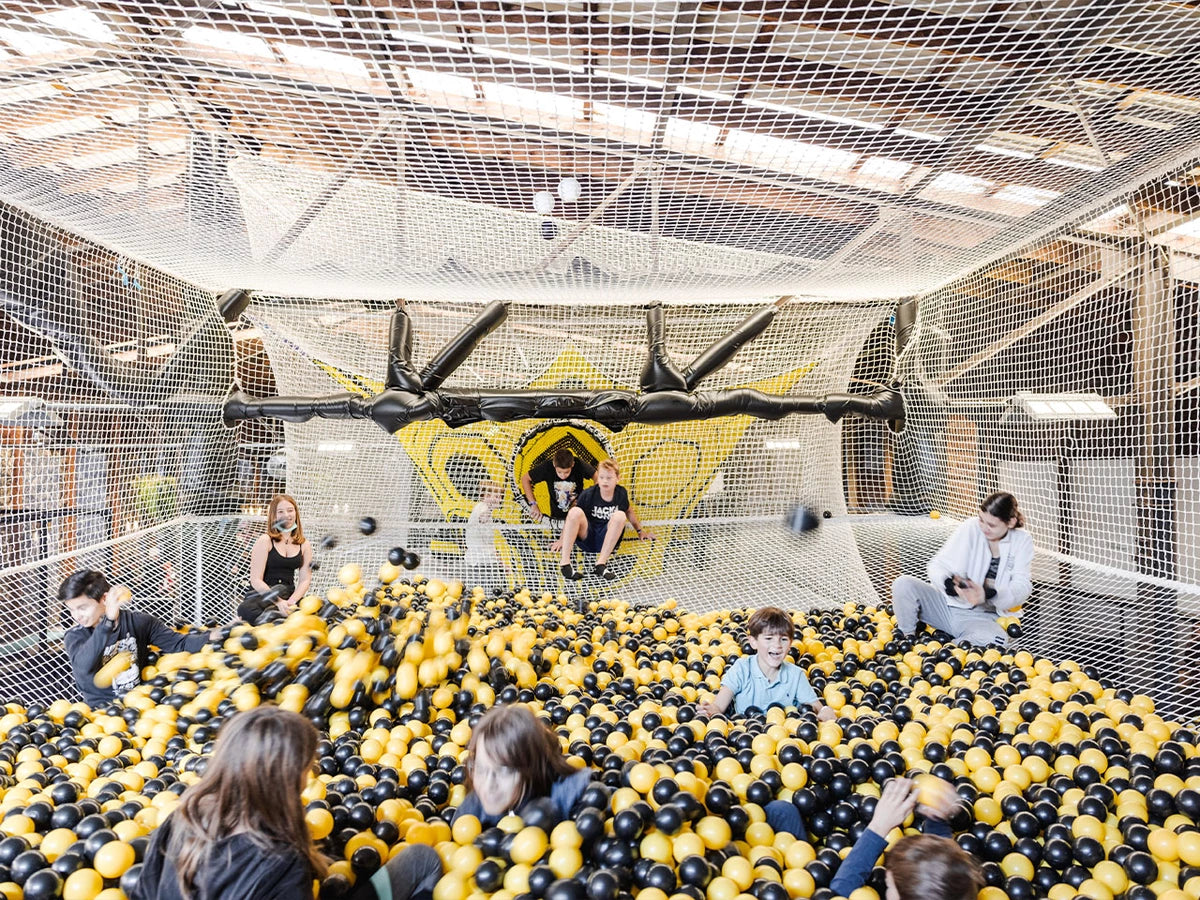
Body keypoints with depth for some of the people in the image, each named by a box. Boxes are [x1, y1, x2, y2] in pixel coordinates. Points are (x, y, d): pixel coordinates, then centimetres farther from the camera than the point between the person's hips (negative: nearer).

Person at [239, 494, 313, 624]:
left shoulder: (304, 546, 12)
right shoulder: (265, 541, -1)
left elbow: (305, 579, 6)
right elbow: (256, 580, -8)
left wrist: (291, 601, -14)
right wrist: (278, 602, -20)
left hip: (290, 597, 4)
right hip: (261, 595, -3)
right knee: (246, 609, -39)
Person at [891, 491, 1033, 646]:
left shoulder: (1022, 541, -2)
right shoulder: (970, 528, -6)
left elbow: (1022, 587, -10)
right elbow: (938, 565, -7)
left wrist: (988, 595, -30)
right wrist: (947, 582, -32)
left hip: (981, 617, -1)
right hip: (947, 602, 1)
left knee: (998, 640, -37)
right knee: (904, 584, -26)